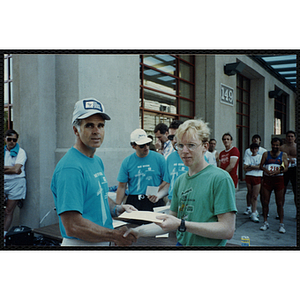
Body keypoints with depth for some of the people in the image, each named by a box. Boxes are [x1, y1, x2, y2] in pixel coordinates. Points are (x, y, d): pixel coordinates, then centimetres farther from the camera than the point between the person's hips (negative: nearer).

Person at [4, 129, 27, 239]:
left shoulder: (21, 152, -2)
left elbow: (17, 170, -14)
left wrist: (5, 168, -6)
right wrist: (11, 168, -12)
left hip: (16, 183, -4)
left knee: (9, 211, 1)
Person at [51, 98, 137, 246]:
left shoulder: (97, 161, 6)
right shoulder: (70, 168, -23)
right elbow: (72, 226, -27)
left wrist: (117, 209, -1)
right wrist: (115, 236, -20)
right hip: (81, 243, -8)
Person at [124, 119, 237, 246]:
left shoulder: (220, 178, -15)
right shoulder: (180, 180, 6)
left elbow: (227, 230, -19)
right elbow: (172, 219, 9)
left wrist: (181, 225, -24)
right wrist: (139, 231, -2)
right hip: (181, 243, 5)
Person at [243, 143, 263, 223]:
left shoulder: (261, 157, 10)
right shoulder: (248, 157, 13)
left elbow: (261, 167, -6)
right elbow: (245, 169, 1)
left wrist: (251, 166, -3)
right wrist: (256, 167, -4)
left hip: (258, 177, -2)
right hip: (249, 177, 2)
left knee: (255, 196, -7)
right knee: (251, 195, 5)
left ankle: (253, 214, -5)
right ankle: (255, 211, 21)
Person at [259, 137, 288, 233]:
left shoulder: (283, 155, 6)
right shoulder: (266, 154, 8)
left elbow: (286, 168, -3)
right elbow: (261, 166, 2)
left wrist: (276, 172, -21)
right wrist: (267, 171, -18)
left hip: (278, 179, -1)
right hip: (267, 179, 1)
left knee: (279, 203, 1)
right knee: (265, 202, 2)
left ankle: (281, 224, 11)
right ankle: (265, 223, 13)